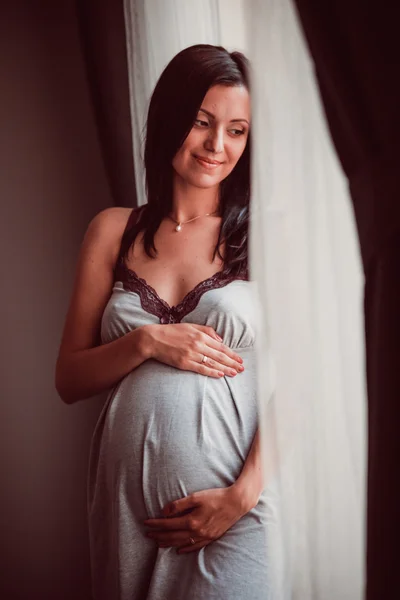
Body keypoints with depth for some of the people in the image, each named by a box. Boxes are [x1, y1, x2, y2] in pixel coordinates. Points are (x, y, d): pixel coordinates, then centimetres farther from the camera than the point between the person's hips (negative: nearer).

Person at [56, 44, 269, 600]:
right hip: (128, 503, 3)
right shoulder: (114, 231, 6)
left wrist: (240, 497, -13)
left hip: (233, 510, -2)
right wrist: (146, 342, -11)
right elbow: (69, 380, 6)